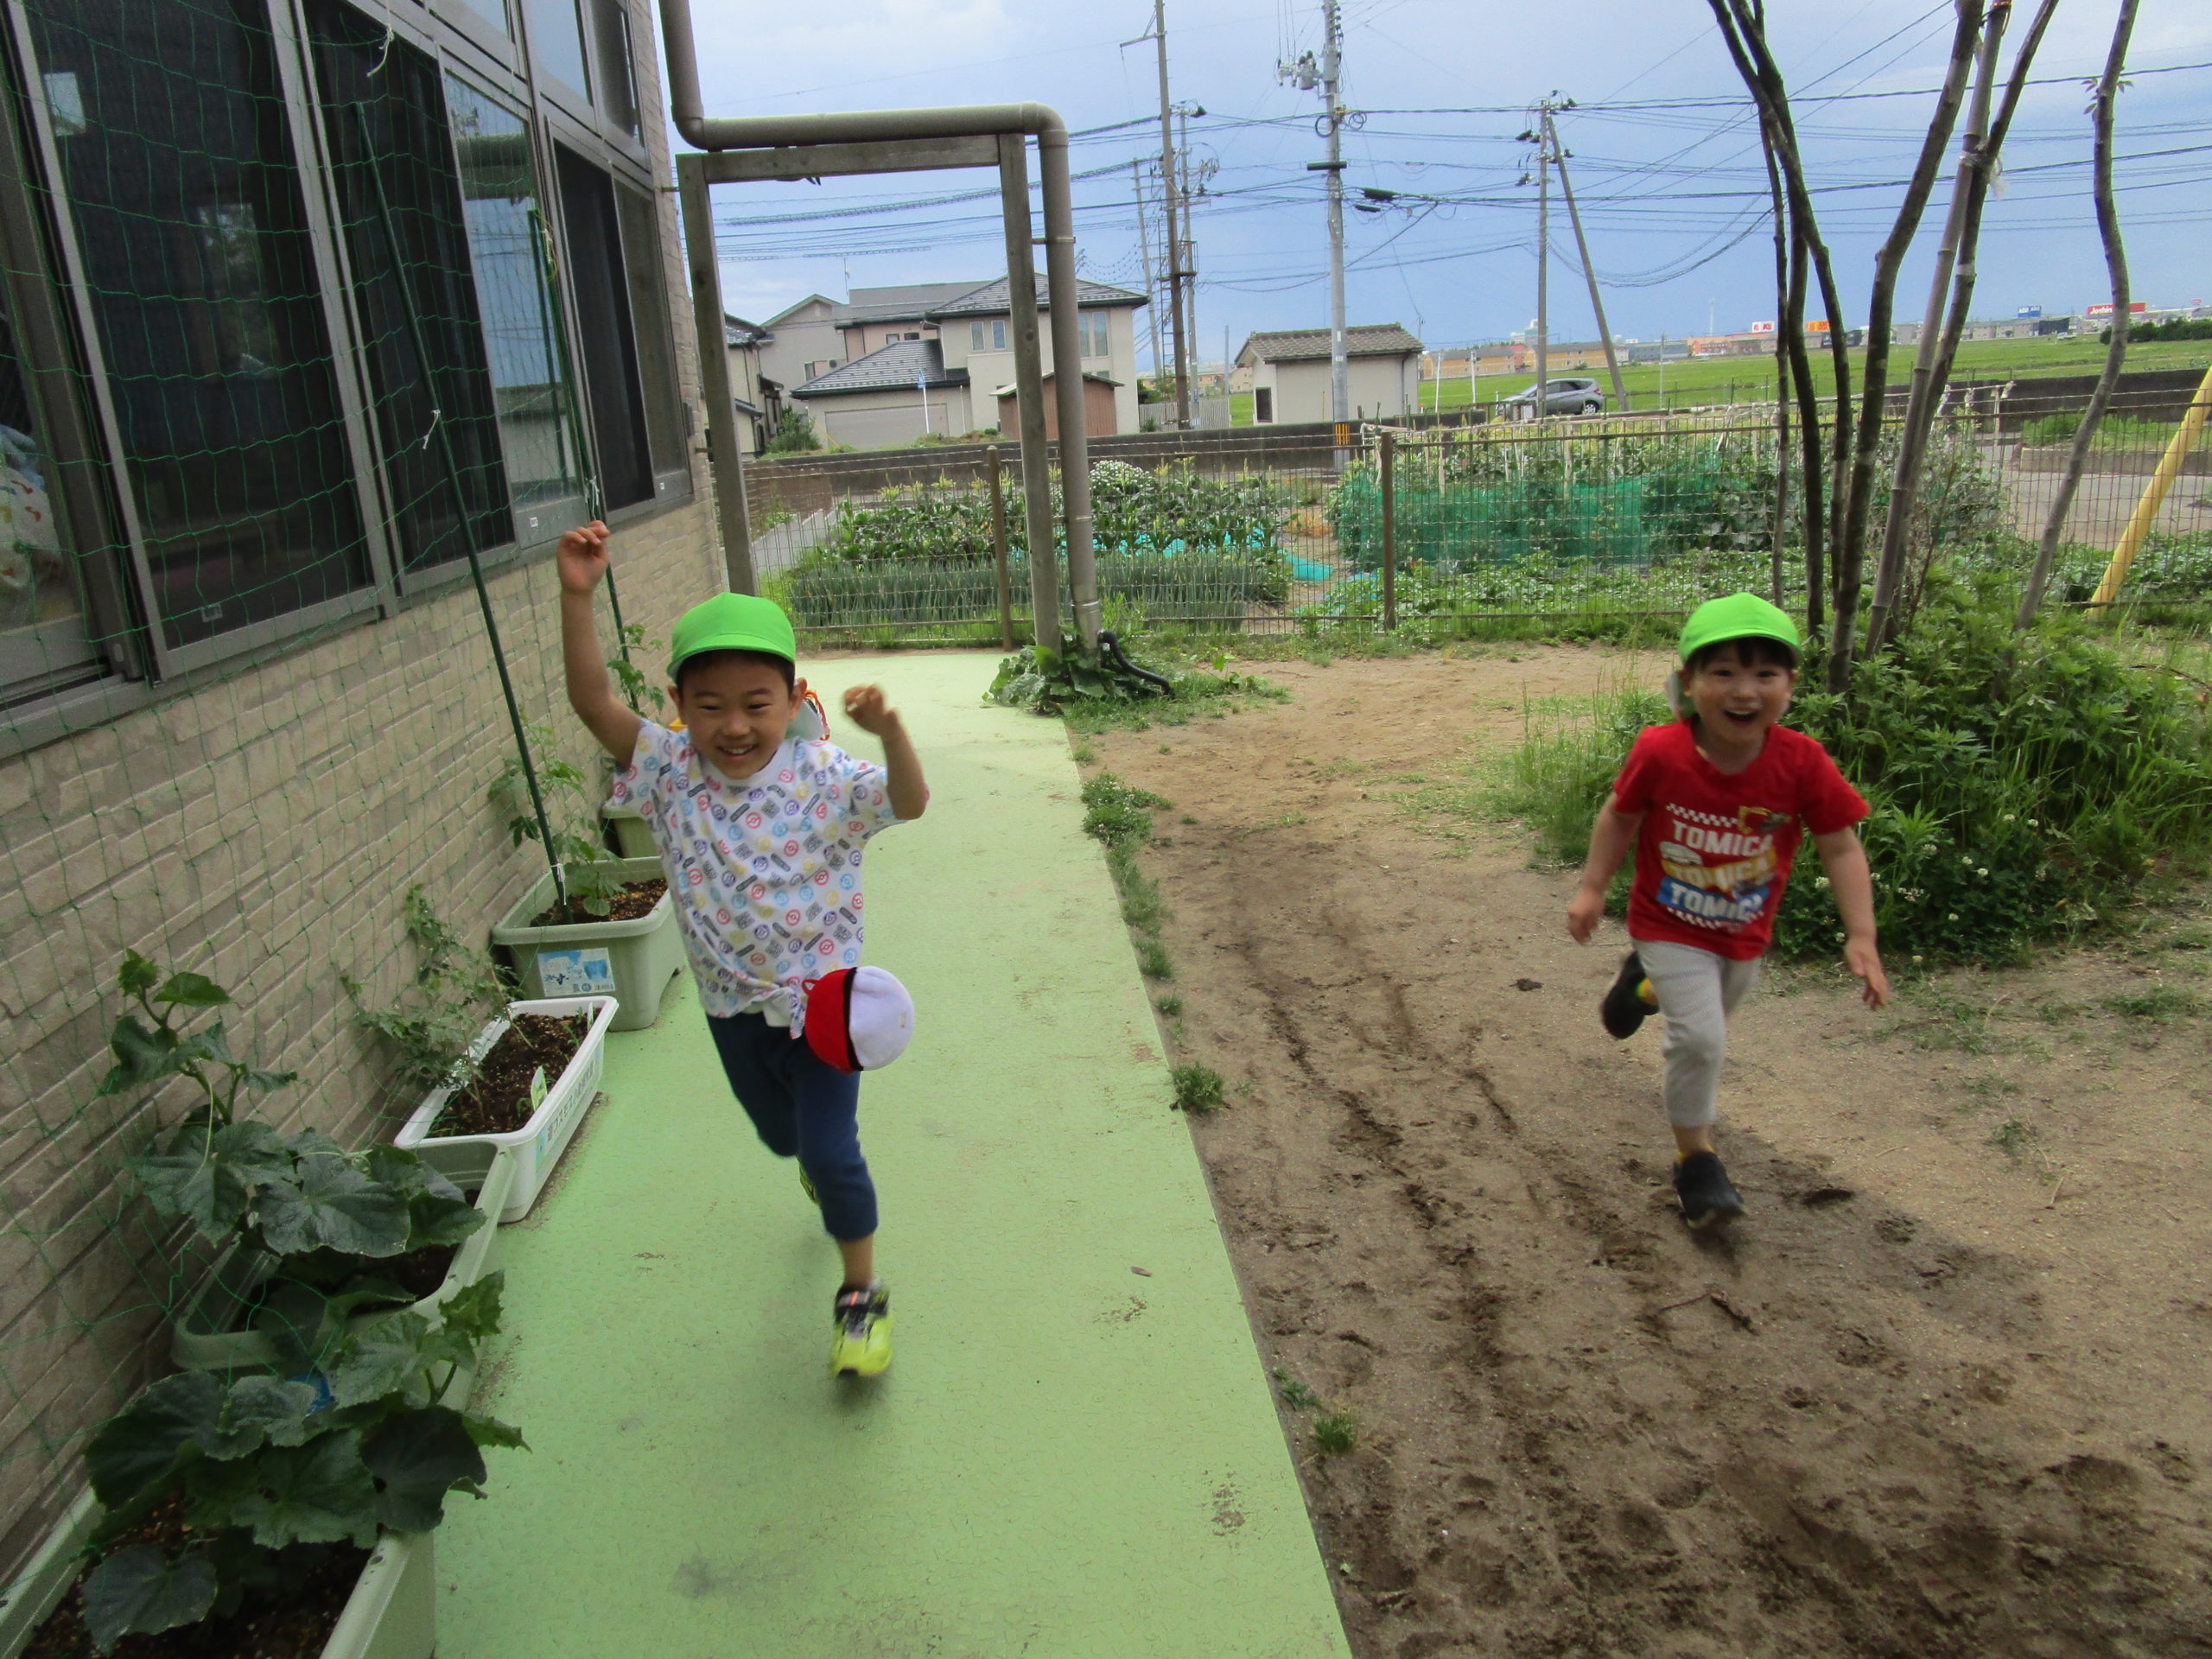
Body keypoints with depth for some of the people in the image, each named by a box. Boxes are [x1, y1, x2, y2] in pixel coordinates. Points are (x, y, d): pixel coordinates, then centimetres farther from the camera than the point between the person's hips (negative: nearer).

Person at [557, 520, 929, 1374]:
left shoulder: (820, 777, -19)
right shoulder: (670, 773, -12)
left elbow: (909, 802, -32)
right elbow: (592, 701, -20)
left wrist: (890, 734, -52)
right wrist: (577, 597, -30)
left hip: (821, 995, -4)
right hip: (731, 1005, 4)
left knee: (829, 1151, -3)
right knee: (780, 1134, 26)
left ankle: (862, 1294, 20)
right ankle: (826, 1171, 63)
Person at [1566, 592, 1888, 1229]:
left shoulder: (1802, 763, -22)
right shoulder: (1660, 753, -24)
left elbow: (1841, 849, -14)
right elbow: (1620, 816, -6)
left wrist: (1861, 936, -19)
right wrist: (1592, 888, -7)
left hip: (1746, 934, 3)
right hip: (1671, 927, -3)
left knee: (1709, 1026, 25)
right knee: (1701, 1038, -14)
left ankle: (1648, 986, 58)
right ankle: (1696, 1159, 7)